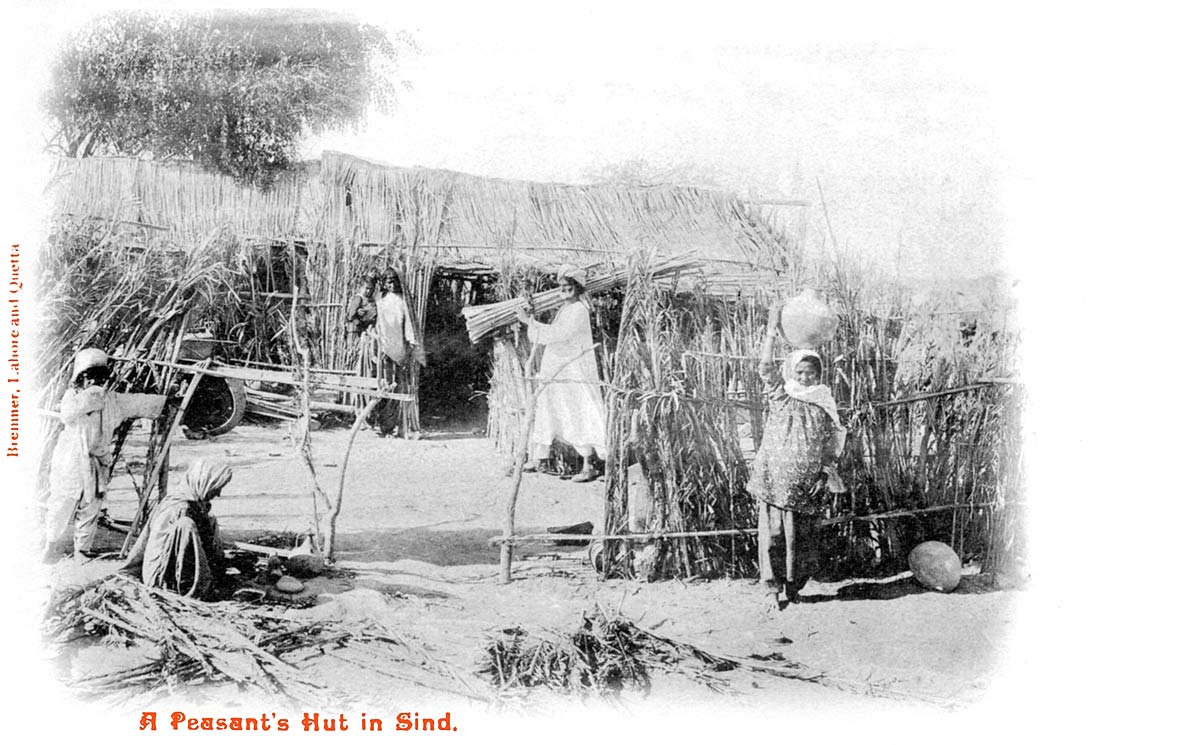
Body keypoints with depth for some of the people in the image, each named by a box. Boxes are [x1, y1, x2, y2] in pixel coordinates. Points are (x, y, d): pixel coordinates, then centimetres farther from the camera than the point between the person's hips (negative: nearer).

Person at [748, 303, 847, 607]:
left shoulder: (824, 405, 7)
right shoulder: (780, 396, 4)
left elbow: (831, 445, 8)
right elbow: (765, 367, -9)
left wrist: (824, 474, -3)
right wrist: (772, 330, -14)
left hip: (806, 482, 2)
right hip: (774, 477, -1)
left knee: (802, 533, 6)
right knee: (772, 529, -5)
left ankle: (793, 585, 20)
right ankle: (772, 585, 1)